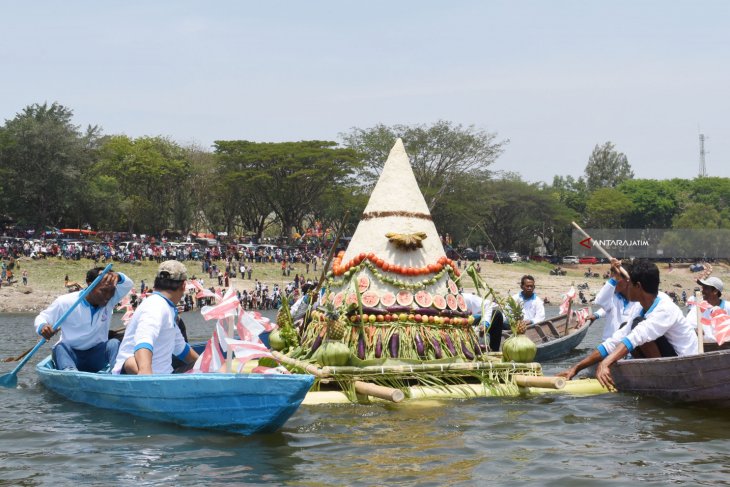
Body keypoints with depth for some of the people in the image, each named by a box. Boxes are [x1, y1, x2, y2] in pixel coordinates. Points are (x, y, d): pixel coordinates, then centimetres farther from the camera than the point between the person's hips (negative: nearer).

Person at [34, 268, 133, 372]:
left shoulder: (110, 300, -3)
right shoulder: (66, 302, -10)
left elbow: (128, 284, -18)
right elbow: (42, 318, -3)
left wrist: (117, 277, -42)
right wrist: (42, 327, -28)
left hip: (97, 356, 2)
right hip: (70, 355, -2)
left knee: (114, 344, -26)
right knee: (60, 347, -32)